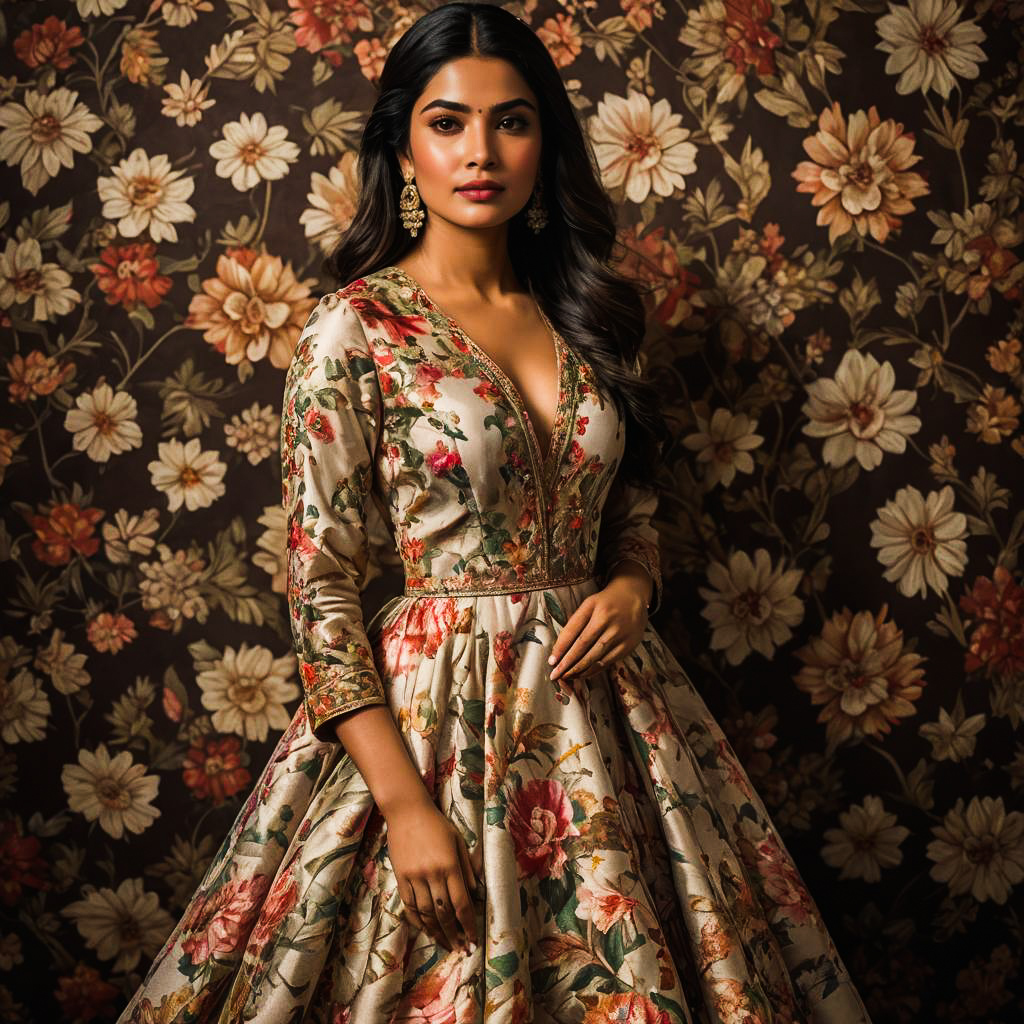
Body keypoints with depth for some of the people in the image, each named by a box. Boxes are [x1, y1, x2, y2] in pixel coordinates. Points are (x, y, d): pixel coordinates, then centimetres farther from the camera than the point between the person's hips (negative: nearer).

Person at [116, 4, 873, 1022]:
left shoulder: (577, 316, 7)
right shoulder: (355, 329, -8)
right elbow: (320, 589, -10)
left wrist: (629, 588, -7)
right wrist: (405, 803, -16)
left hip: (600, 704, 5)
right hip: (433, 701, -5)